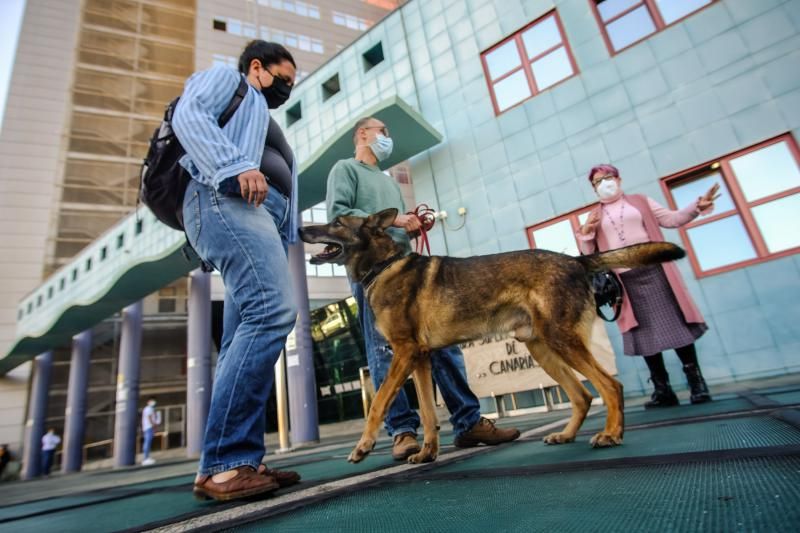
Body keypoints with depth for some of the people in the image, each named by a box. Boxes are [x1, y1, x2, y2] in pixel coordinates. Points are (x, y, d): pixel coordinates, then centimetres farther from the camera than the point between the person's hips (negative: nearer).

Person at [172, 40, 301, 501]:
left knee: (246, 337, -2)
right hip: (230, 199, -9)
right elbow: (189, 115, -2)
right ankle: (224, 463, -24)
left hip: (264, 215, 9)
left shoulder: (265, 121, 40)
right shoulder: (225, 78, 20)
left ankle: (235, 461, 0)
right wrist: (237, 166, -18)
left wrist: (281, 247, 14)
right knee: (273, 311, -26)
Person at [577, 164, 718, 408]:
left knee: (675, 324, 0)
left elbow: (672, 219, 9)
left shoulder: (640, 201, 15)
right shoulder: (594, 217, 14)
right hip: (625, 279, 1)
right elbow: (588, 254, 10)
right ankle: (662, 389, 12)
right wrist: (586, 232, -7)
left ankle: (696, 381, 13)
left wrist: (697, 206, -6)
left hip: (653, 270, 0)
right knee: (644, 332, 4)